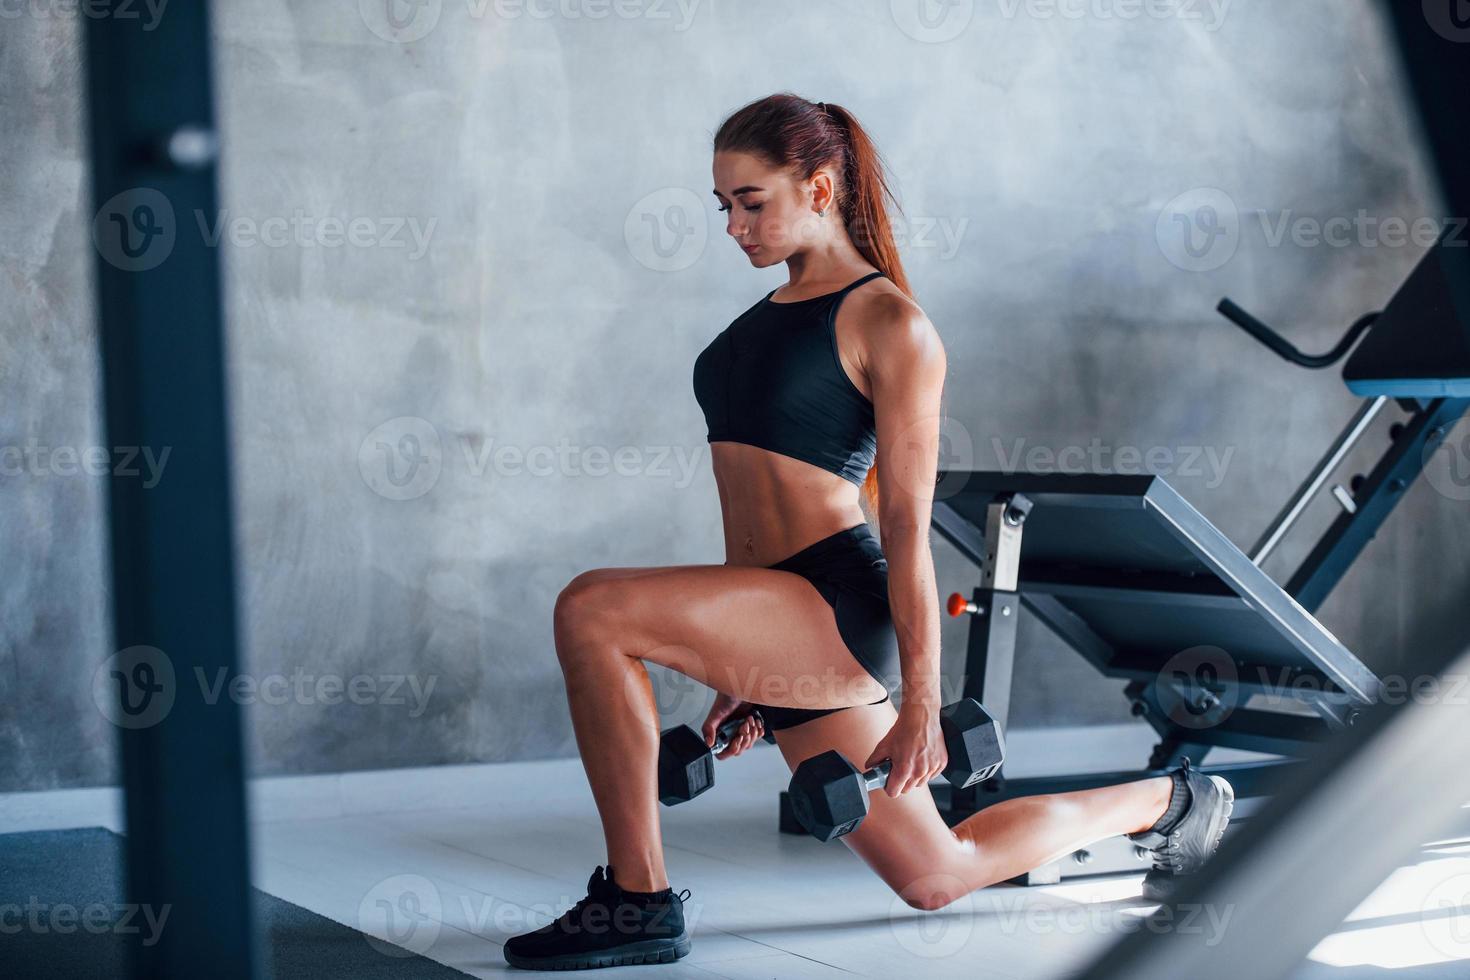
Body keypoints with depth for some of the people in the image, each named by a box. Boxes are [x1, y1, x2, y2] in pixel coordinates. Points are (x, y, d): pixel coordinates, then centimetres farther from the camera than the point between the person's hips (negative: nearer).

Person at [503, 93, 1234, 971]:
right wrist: (742, 675, 24)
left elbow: (907, 522, -11)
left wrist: (921, 700, -13)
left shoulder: (889, 323, -7)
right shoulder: (769, 313, 18)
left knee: (591, 610, -26)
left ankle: (640, 899, -13)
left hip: (837, 608, -9)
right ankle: (1164, 801, 37)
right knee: (937, 879, 16)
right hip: (772, 625, 9)